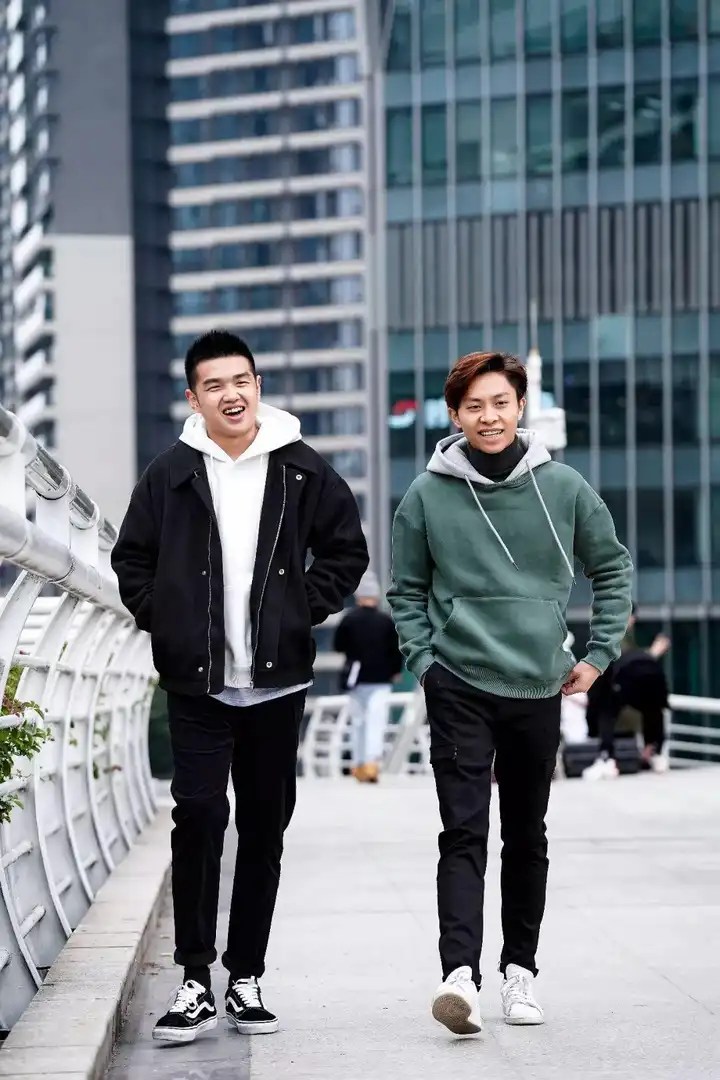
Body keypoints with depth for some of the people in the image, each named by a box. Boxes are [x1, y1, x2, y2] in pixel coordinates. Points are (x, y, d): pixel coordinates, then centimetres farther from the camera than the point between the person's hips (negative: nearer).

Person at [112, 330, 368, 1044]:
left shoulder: (302, 470, 2)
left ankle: (246, 979, 17)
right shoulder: (170, 474, 2)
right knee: (199, 817, -10)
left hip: (277, 680, 1)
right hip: (196, 682, -1)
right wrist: (162, 619, 1)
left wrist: (305, 610, 1)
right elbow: (132, 558, 12)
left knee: (264, 826, 7)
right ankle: (195, 983, -2)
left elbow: (347, 550, 11)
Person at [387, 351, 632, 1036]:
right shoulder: (428, 496, -3)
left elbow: (612, 568, 12)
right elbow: (406, 591, 8)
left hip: (539, 690, 2)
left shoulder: (563, 488, 0)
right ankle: (460, 972, -20)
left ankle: (519, 968, 22)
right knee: (463, 832, -12)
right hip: (458, 689, -2)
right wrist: (424, 661, -3)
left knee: (527, 837, 11)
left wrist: (599, 654, 7)